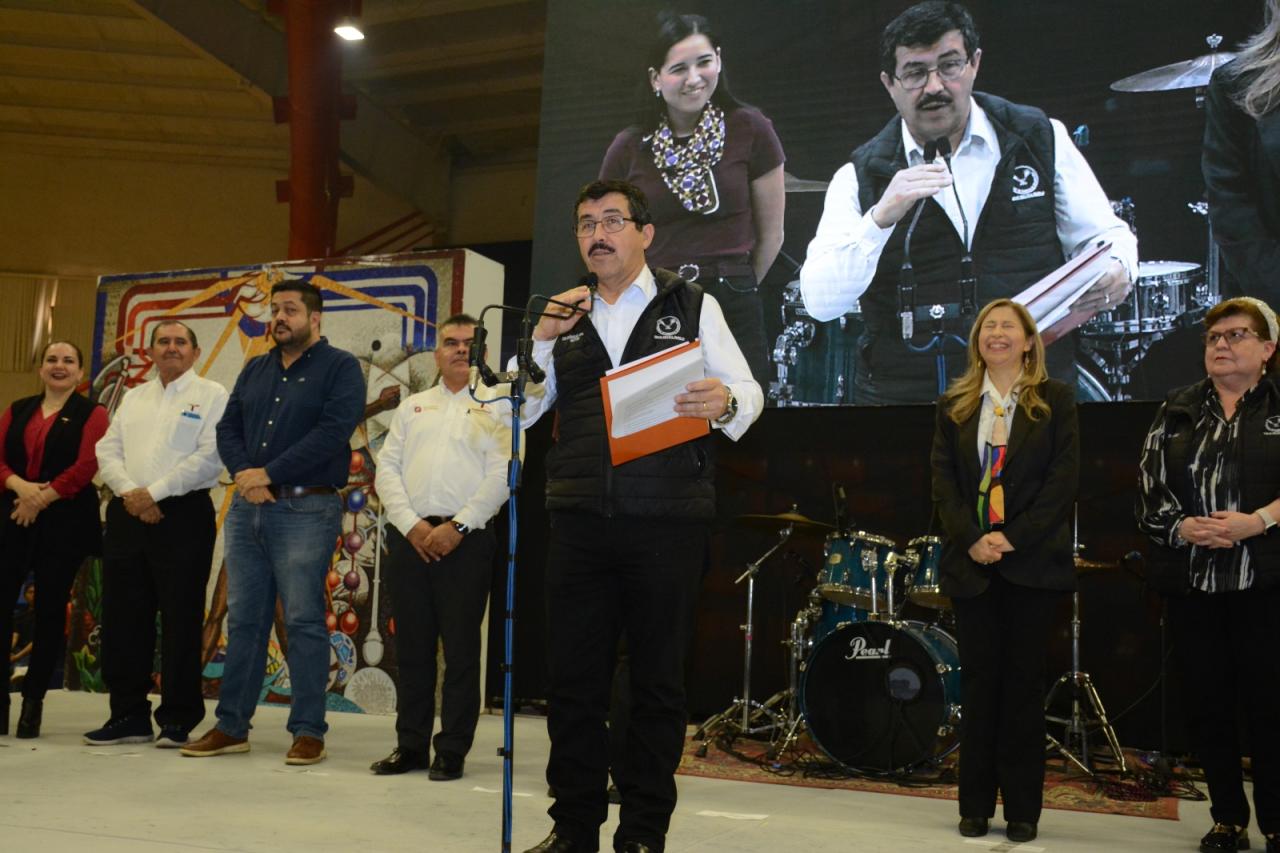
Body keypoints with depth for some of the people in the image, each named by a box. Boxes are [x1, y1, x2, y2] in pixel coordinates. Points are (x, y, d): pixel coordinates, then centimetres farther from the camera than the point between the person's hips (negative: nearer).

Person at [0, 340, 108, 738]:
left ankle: (34, 698, 12)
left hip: (65, 520, -3)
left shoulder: (91, 414, 3)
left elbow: (87, 465, -9)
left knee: (51, 609, 1)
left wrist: (44, 497, -14)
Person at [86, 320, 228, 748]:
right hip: (127, 515, 6)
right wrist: (129, 493, -8)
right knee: (122, 617, 7)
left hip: (183, 515, -6)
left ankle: (177, 719, 7)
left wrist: (155, 492, -14)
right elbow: (107, 450, 10)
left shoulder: (211, 395, 0)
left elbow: (210, 457, -11)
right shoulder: (133, 397, 19)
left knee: (180, 619, -2)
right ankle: (128, 715, 17)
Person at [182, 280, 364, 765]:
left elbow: (333, 432, -15)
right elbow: (228, 427, 13)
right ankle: (231, 727, 18)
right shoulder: (255, 370, 18)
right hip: (247, 508, 6)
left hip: (306, 510, -6)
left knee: (304, 621, -4)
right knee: (243, 619, 10)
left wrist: (268, 474, -15)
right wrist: (243, 474, -7)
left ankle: (308, 731, 5)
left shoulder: (339, 368, -2)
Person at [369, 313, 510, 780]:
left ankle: (452, 750, 7)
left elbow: (500, 477, -5)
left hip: (465, 539, -4)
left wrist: (457, 526, -13)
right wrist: (412, 525, -4)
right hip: (409, 537, 4)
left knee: (461, 648, -1)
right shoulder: (412, 407, 19)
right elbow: (387, 469, 11)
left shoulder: (494, 407, 6)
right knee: (412, 645, 8)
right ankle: (410, 745, 17)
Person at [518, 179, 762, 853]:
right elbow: (519, 413, 12)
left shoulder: (692, 307, 8)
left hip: (666, 523, -3)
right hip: (579, 521, 3)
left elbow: (748, 394, 2)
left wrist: (724, 403, -22)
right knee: (572, 676, 4)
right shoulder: (566, 318, 18)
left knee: (657, 679, 3)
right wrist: (541, 339, -1)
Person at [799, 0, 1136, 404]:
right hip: (903, 389, -1)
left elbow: (1106, 235, 14)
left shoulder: (1040, 139, 8)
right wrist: (881, 218, -21)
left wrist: (1116, 269, -9)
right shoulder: (861, 177, 3)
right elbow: (820, 302, -8)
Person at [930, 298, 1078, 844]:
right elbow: (943, 481, 3)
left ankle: (1023, 809, 13)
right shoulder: (953, 406, 10)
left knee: (1024, 681, 4)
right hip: (971, 561, 2)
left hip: (1033, 561, -2)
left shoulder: (1055, 400, 3)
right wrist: (972, 540, -11)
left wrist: (1013, 538, -14)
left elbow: (1063, 479, -5)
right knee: (979, 681, 6)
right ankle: (976, 805, 14)